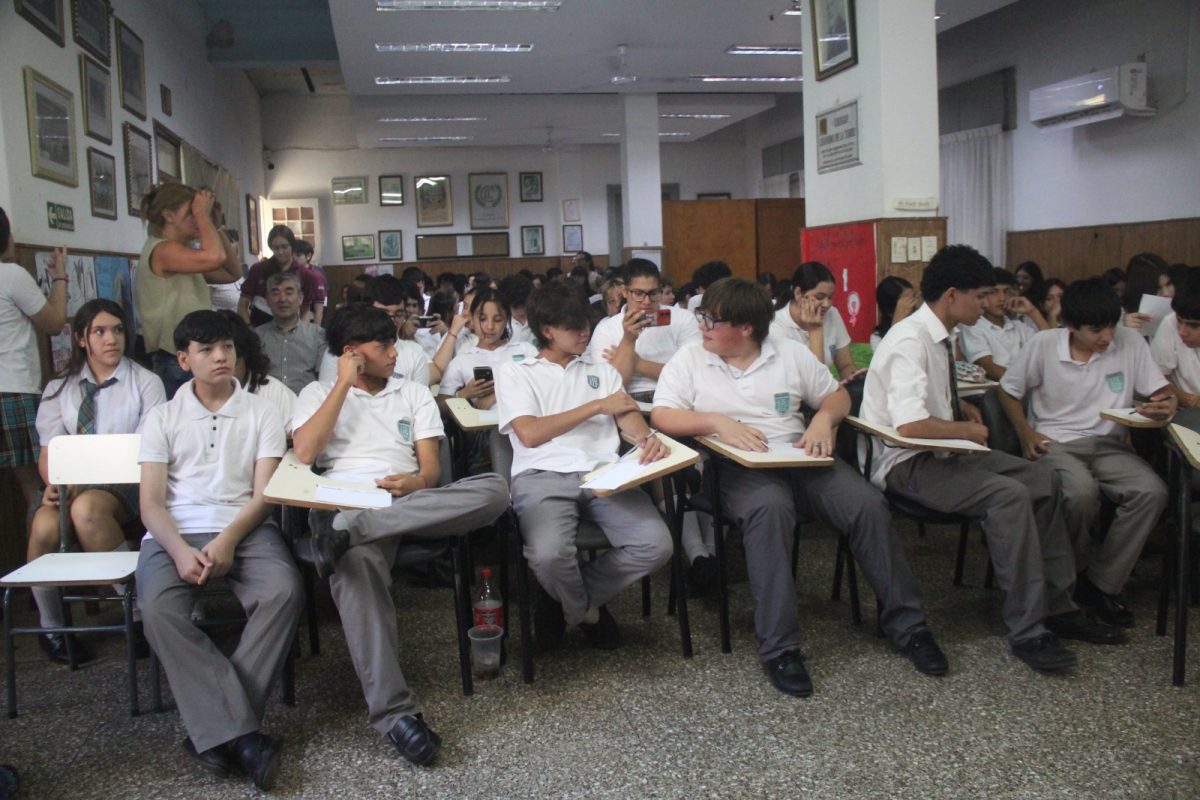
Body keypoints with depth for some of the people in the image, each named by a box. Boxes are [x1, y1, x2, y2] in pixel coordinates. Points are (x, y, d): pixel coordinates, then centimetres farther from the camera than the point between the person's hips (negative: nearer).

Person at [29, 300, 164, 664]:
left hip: (127, 484, -3)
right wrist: (53, 483, -12)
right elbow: (49, 451, 10)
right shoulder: (59, 388, 16)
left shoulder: (146, 382, 7)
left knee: (87, 508, -37)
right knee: (44, 526, -30)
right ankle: (50, 626, -8)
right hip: (73, 485, 3)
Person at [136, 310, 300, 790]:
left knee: (284, 591, -32)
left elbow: (264, 494, 2)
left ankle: (216, 729, -25)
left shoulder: (261, 413, 11)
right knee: (158, 608, -31)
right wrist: (180, 550, -16)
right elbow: (151, 503, 4)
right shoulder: (162, 418, 13)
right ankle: (239, 732, -30)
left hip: (246, 529, 0)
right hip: (175, 532, 1)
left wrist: (227, 540, -17)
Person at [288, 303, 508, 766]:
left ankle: (339, 537, -38)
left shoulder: (415, 393, 26)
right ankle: (394, 713, -42)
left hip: (411, 501, 3)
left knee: (494, 489, -30)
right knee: (356, 563, -40)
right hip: (344, 504, -2)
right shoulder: (318, 393, 20)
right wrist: (345, 384, 3)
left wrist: (414, 482, -11)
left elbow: (432, 468, 14)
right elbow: (303, 454, 0)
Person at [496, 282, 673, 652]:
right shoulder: (514, 372, 12)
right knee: (549, 554, -34)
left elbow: (628, 415, 11)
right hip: (544, 476, -4)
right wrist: (597, 406, -1)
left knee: (656, 544, -22)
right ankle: (587, 612, 5)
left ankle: (568, 603, 5)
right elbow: (530, 433, -3)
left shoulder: (600, 369, 26)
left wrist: (648, 436, -15)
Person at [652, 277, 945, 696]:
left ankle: (906, 623, -3)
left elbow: (837, 395, 17)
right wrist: (716, 421, -19)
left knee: (868, 504, -20)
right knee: (770, 507, -38)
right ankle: (779, 648, -33)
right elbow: (661, 416, -4)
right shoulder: (689, 358, 6)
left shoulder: (790, 352, 12)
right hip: (738, 467, -3)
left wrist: (823, 418, -6)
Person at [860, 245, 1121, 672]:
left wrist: (962, 408, 8)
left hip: (941, 452, 10)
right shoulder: (910, 341, -21)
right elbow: (909, 425, -31)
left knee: (1044, 478, 3)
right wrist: (965, 430, -16)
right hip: (907, 465, -10)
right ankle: (1027, 630, -17)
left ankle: (1056, 606, 10)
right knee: (1010, 495, -27)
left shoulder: (939, 338, 7)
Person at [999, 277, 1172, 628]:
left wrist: (1166, 407, -21)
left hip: (1110, 444, 3)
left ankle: (1102, 585, -9)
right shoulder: (1043, 345, -6)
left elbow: (1164, 393, 4)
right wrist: (1025, 433, -8)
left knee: (1153, 491, -26)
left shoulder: (1130, 343, -2)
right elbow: (1008, 391, 6)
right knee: (1082, 492, -35)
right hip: (1055, 442, -3)